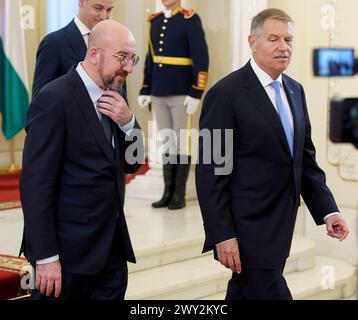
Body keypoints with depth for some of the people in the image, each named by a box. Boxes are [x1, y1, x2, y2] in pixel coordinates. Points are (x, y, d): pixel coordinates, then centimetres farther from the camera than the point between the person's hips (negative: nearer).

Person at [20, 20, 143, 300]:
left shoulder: (112, 98, 9)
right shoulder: (55, 99, -14)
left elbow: (132, 163, 15)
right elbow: (36, 183, -17)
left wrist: (128, 121, -4)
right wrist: (45, 257, -19)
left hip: (112, 249, 7)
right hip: (70, 251, -7)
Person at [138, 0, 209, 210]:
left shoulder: (190, 20, -7)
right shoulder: (155, 21, 11)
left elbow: (201, 58, -11)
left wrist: (196, 93, -16)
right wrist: (145, 90, 12)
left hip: (182, 94, -6)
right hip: (159, 94, 6)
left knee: (182, 143, 1)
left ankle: (180, 195, 8)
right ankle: (168, 192, 15)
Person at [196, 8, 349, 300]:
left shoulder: (295, 90, 10)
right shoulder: (226, 94, -13)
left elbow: (305, 157, 16)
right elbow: (211, 172, -14)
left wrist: (327, 209, 6)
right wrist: (222, 235, -18)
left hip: (280, 226, 7)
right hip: (248, 229, -7)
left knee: (246, 292, 18)